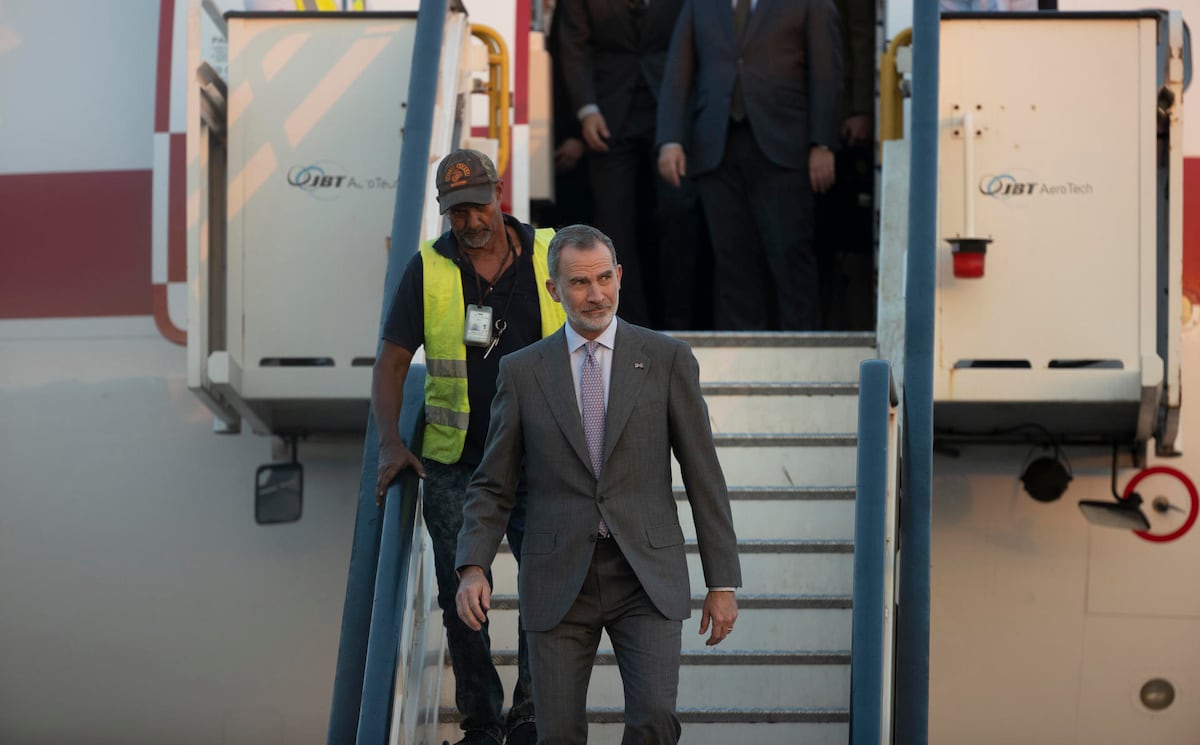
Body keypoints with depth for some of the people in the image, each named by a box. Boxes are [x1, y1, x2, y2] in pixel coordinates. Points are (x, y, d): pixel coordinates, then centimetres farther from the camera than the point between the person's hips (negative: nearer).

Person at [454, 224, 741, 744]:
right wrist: (473, 568, -9)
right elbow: (492, 486, 8)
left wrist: (722, 583, 1)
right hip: (559, 579, 1)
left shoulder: (667, 359, 1)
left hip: (646, 576, -1)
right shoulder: (522, 371, 5)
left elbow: (703, 475, 3)